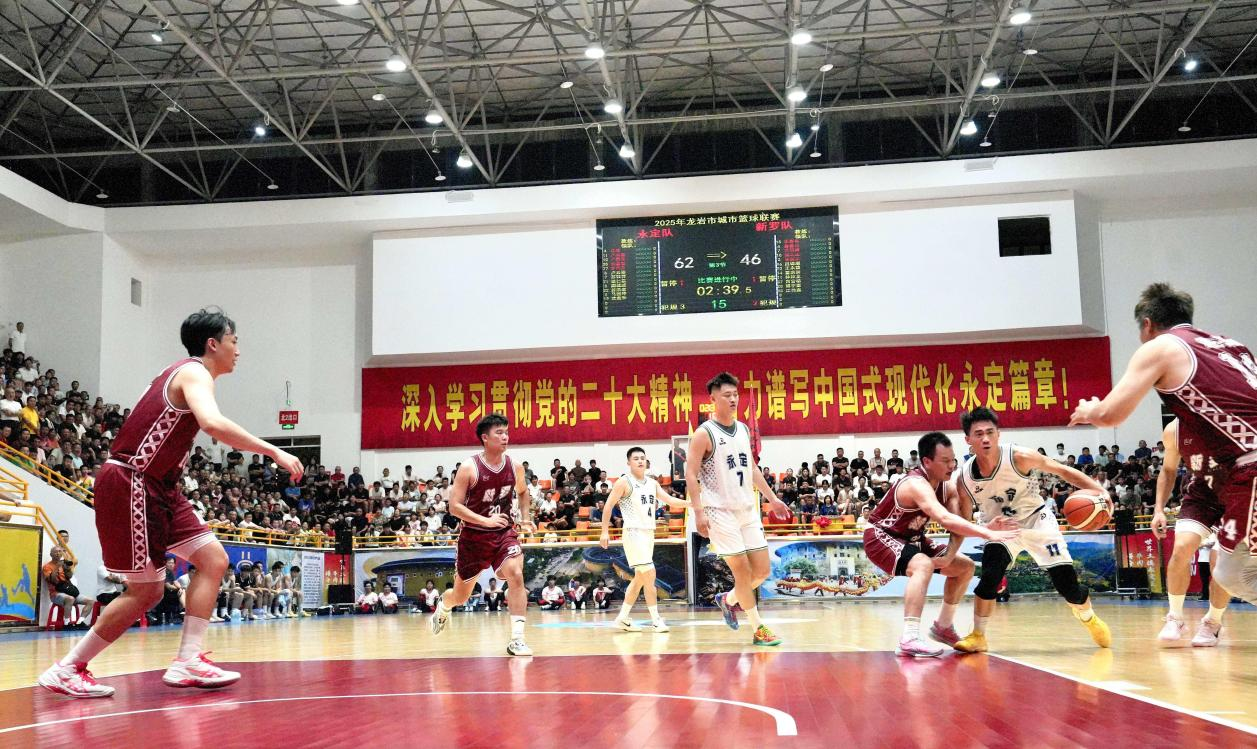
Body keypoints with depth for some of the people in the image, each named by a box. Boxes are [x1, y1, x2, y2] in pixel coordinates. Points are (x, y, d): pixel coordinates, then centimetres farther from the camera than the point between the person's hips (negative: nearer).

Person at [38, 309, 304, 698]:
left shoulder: (182, 374, 17)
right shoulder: (194, 372, -13)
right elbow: (212, 424, -33)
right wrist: (273, 451, -31)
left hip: (157, 487, 10)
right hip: (129, 484, -10)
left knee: (214, 559, 1)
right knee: (145, 592, -5)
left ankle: (187, 661, -3)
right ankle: (66, 670, 7)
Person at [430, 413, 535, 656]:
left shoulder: (514, 467, -3)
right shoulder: (469, 468, -16)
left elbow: (522, 492, 19)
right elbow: (454, 506, -17)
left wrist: (526, 517, 4)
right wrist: (485, 520, -28)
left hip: (504, 532, 2)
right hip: (473, 536, -2)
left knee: (516, 575, -24)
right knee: (461, 595, 12)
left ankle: (517, 640, -20)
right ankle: (443, 606, 50)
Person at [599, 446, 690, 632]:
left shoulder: (653, 483, 13)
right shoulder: (624, 482, -6)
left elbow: (670, 500, 7)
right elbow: (608, 505, -6)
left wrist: (691, 503, -9)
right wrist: (605, 532, -12)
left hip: (649, 533, 8)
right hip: (633, 532, -8)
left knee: (640, 578, 12)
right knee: (649, 574, -14)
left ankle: (623, 618, 22)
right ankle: (656, 620, -10)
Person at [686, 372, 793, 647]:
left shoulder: (743, 429, 11)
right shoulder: (704, 434, -10)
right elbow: (691, 474, -13)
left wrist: (771, 498, 17)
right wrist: (698, 512, -20)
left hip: (748, 510, 7)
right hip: (720, 511, -7)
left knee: (762, 570, 6)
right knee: (743, 570, -5)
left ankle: (728, 600, 30)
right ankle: (758, 629, 6)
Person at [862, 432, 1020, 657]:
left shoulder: (948, 487, -4)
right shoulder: (916, 484, -32)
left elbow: (957, 525, -8)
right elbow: (945, 520, -46)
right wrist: (989, 534, -48)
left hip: (910, 538, 10)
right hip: (880, 536, -10)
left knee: (965, 567, 12)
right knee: (923, 565, -36)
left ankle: (943, 626, 26)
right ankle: (909, 640, -40)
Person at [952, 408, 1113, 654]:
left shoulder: (1019, 457, -27)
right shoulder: (964, 478, -19)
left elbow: (1063, 471, -19)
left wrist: (1098, 490, -32)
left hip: (1037, 520, -1)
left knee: (1066, 583, -3)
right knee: (989, 577, -22)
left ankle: (1089, 618, 30)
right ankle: (978, 636, -3)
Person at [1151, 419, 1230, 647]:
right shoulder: (1174, 429, -11)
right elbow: (1169, 470, 4)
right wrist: (1159, 509, -3)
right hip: (1198, 499, 2)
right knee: (1181, 549, -19)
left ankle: (1212, 623, 18)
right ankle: (1175, 620, -5)